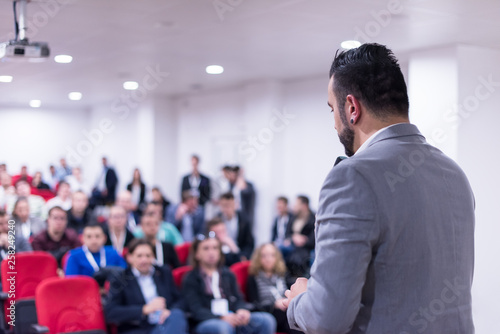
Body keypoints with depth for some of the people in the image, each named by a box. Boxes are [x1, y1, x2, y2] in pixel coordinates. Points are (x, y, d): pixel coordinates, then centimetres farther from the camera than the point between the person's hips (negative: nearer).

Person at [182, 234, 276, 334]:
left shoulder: (228, 274, 20)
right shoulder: (190, 279, 6)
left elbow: (238, 299, 12)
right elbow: (197, 311, -5)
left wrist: (242, 310, -14)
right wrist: (222, 318, -22)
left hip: (233, 319, 4)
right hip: (206, 323, -4)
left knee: (266, 320, -22)